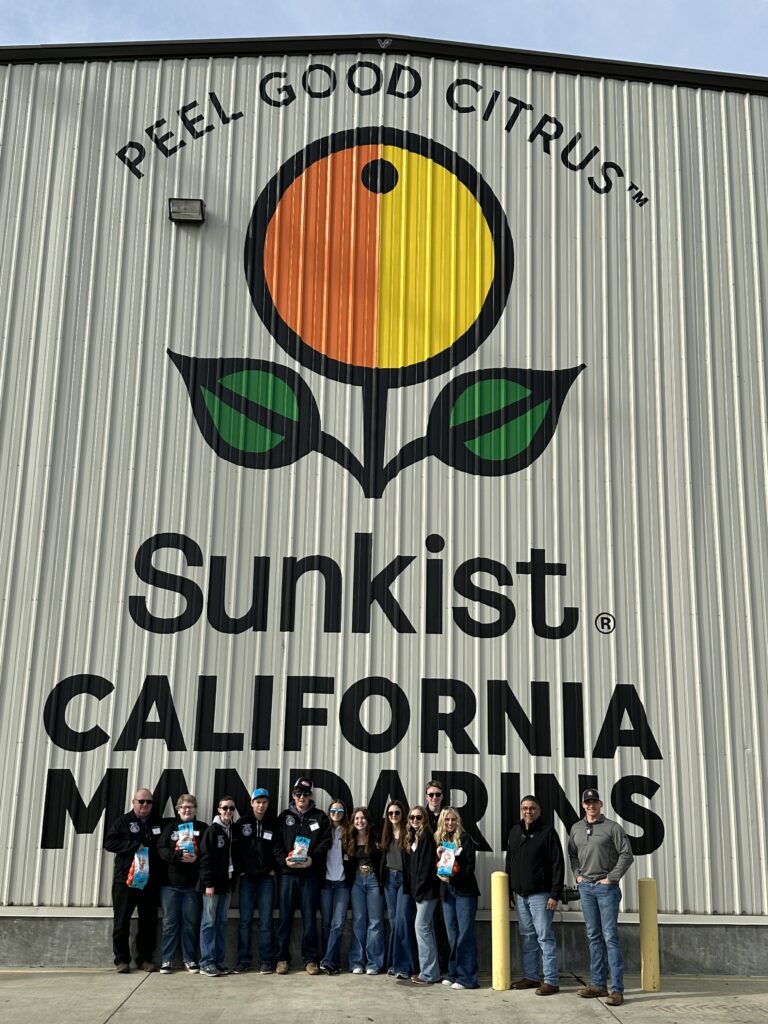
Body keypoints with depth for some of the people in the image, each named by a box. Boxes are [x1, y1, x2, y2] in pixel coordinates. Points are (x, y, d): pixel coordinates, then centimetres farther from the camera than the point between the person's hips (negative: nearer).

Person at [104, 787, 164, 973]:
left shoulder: (158, 824, 13)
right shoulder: (123, 822, 4)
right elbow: (109, 843, -6)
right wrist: (135, 846, -13)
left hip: (150, 881, 3)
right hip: (125, 880, -3)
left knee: (149, 922, 5)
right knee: (122, 921, 1)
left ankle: (145, 958, 15)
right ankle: (122, 959, 10)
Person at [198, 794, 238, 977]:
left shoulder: (233, 831, 11)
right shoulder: (213, 830, -7)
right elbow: (205, 858, -11)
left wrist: (234, 880, 6)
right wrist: (208, 883, -16)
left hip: (227, 884, 6)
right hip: (213, 884, -6)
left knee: (221, 923, 8)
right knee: (209, 922, -2)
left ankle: (218, 961, 12)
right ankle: (206, 963, 0)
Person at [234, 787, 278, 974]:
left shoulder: (273, 824, 4)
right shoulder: (241, 823, 4)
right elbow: (235, 847, 3)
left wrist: (274, 868, -2)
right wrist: (240, 869, -4)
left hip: (266, 878, 0)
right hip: (247, 877, 0)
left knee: (266, 920, -1)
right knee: (245, 920, 1)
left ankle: (266, 960, 4)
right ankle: (243, 960, 7)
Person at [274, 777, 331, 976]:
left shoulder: (320, 817, 9)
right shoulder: (284, 816, 12)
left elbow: (325, 842, 1)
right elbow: (277, 843, 6)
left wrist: (313, 859, -14)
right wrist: (284, 860, -12)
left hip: (311, 873, -1)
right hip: (288, 872, 1)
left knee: (310, 917, 2)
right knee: (285, 917, 3)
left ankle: (310, 959, 9)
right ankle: (282, 958, 11)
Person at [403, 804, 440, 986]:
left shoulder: (427, 836, -11)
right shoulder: (413, 838, 15)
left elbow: (427, 865, -17)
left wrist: (420, 888, -19)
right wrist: (411, 888, 9)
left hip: (426, 889, -9)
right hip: (418, 889, 9)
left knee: (421, 927, -8)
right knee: (427, 928, 11)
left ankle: (428, 973, -4)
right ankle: (431, 971, 17)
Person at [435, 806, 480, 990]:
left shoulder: (465, 838, -3)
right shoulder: (439, 840, 12)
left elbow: (470, 865, -9)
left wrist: (453, 877, -20)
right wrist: (438, 856, -7)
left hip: (464, 890, -5)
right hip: (447, 891, 5)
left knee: (465, 933, -6)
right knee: (452, 934, 9)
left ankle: (467, 977, -4)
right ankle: (454, 973, 17)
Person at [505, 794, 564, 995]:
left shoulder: (547, 832, -6)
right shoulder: (514, 832, 11)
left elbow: (558, 865, -10)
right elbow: (509, 863, 18)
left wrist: (555, 894, -14)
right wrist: (510, 891, 13)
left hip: (540, 894, -6)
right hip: (520, 895, 6)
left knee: (545, 937, -4)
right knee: (527, 937, 12)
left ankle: (551, 981, -1)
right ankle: (530, 976, 20)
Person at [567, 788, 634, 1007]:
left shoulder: (612, 827, -6)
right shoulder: (576, 829, 9)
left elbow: (627, 855, -9)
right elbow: (572, 854, 22)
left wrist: (612, 878, -11)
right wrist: (577, 874, 9)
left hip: (606, 888, -5)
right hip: (585, 887, 5)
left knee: (610, 937, -7)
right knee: (594, 937, 10)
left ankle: (617, 989, -6)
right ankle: (597, 984, 17)